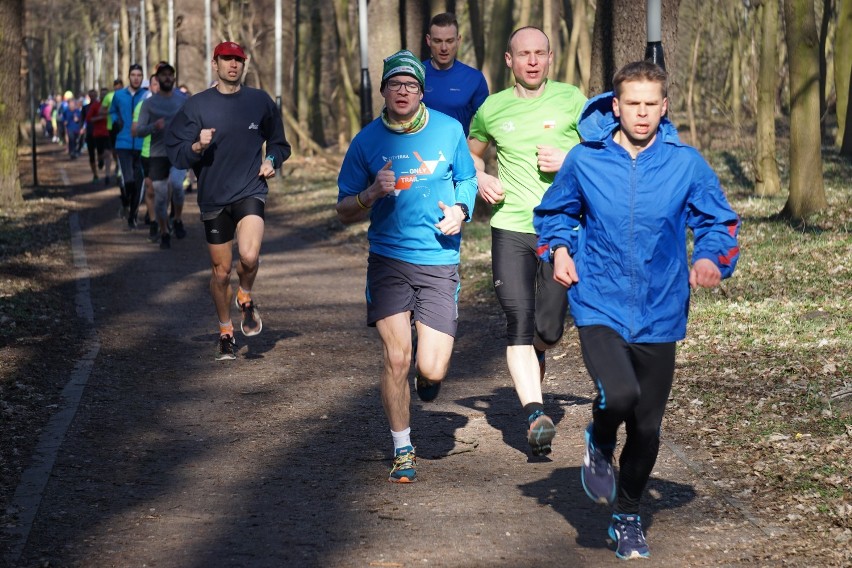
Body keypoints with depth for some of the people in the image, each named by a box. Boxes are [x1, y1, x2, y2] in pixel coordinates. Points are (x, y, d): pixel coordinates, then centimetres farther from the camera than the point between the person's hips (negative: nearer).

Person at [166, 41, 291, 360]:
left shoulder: (260, 102, 6)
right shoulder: (196, 106, 2)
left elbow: (279, 143, 20)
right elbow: (175, 154, -1)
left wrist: (272, 161, 0)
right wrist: (198, 147, -20)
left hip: (250, 192, -1)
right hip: (213, 199, 1)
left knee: (249, 255, -26)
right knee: (221, 272, 7)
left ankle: (245, 298, 7)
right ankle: (225, 332, 29)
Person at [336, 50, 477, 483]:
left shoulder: (448, 130, 2)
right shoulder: (367, 141, 0)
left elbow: (467, 180, 18)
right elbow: (344, 211, 4)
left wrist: (460, 211, -4)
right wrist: (373, 193, -16)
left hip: (440, 261, 0)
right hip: (388, 259, 0)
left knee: (431, 371, -6)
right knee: (396, 359, -8)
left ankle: (426, 375, 34)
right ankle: (402, 451, 14)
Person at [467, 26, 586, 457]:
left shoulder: (571, 99, 3)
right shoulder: (493, 108, 8)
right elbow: (471, 152, 25)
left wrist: (569, 160, -11)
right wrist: (480, 178, 4)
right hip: (511, 229, 0)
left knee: (549, 331, 5)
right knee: (520, 322, -15)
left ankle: (533, 358, 41)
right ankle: (535, 416, -21)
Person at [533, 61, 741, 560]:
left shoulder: (686, 163, -3)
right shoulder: (585, 160, -3)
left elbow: (721, 221, 8)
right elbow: (554, 212, 15)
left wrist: (711, 258, -12)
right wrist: (559, 250, -4)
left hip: (659, 313, 2)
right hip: (600, 307, -2)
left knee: (647, 427, 9)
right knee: (620, 394, -27)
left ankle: (628, 517, 33)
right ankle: (600, 446, 9)